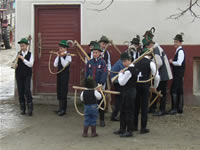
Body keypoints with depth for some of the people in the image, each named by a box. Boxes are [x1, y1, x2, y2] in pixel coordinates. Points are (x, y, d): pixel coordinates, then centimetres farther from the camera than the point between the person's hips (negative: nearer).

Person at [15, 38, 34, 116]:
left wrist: (22, 58, -18)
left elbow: (30, 64, -14)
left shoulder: (30, 54, -2)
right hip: (19, 74, 3)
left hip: (27, 75, -3)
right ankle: (22, 109, 13)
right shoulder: (18, 54, 6)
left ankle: (30, 108, -4)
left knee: (27, 91, -12)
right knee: (20, 92, 4)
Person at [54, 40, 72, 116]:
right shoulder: (59, 55, 10)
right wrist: (58, 56, -4)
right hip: (59, 74, 7)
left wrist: (61, 56, -19)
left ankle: (63, 110, -1)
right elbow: (55, 65, 2)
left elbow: (65, 65, -21)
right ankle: (60, 108, 19)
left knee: (63, 91, -6)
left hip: (65, 74, -7)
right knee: (59, 91, 10)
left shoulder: (68, 56, -9)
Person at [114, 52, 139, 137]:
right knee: (123, 110, 17)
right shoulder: (135, 69, 9)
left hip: (128, 92, -10)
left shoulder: (128, 71, -20)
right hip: (132, 90, 10)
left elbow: (122, 82, -17)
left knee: (129, 111, -4)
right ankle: (122, 129, 26)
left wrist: (120, 74, -4)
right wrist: (122, 74, 10)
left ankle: (129, 131, 2)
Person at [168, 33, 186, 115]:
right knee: (179, 90, 11)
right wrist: (172, 62, 5)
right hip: (177, 74, 10)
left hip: (179, 74, -10)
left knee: (174, 90, -10)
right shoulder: (178, 51, 15)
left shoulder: (180, 51, -14)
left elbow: (179, 63, -22)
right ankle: (179, 108, 16)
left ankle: (174, 108, -8)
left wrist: (172, 62, -8)